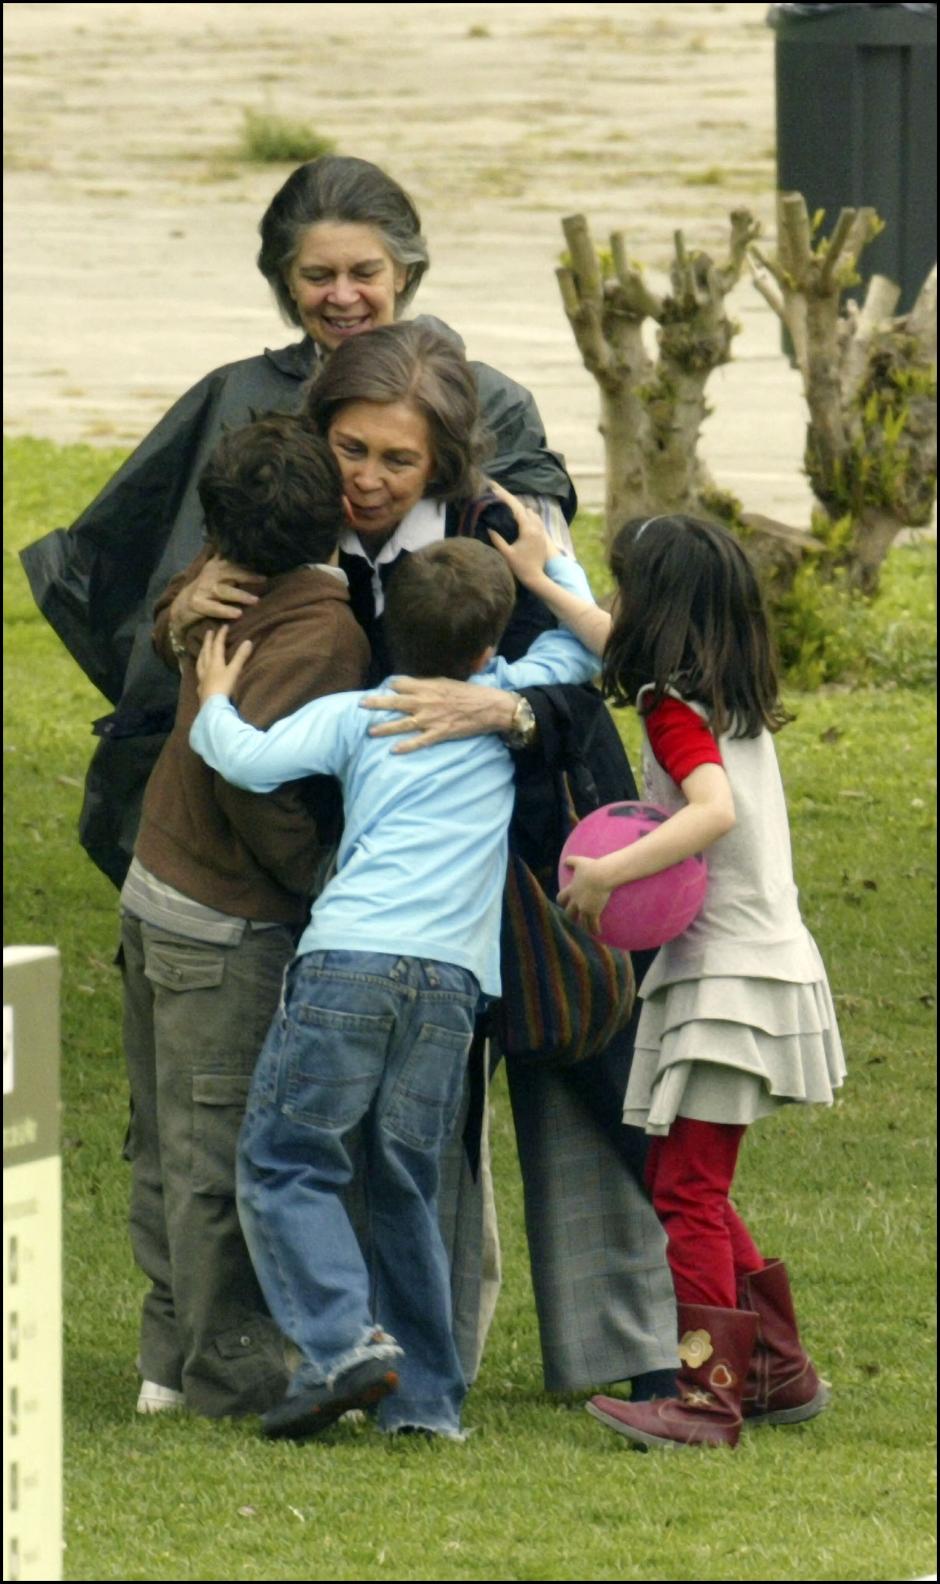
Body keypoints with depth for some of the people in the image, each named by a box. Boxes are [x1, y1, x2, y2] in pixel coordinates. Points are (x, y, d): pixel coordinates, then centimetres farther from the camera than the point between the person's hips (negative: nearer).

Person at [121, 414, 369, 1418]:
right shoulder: (325, 629, -22)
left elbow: (164, 636, 23)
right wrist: (314, 876, -18)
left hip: (156, 892, 8)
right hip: (229, 923, -8)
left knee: (169, 1147, 15)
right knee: (221, 1156, 0)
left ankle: (172, 1356, 23)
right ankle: (232, 1374, 7)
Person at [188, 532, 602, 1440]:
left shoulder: (353, 715, 9)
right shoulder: (510, 701, 17)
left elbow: (251, 760, -3)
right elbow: (585, 640, 34)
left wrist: (213, 703, 16)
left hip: (348, 955, -3)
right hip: (455, 972, 3)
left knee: (284, 1162, 2)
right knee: (404, 1185, 12)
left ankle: (346, 1340, -16)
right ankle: (424, 1393, 9)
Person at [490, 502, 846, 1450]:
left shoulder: (675, 711, -14)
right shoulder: (734, 698, 14)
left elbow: (714, 811, -32)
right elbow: (625, 652, 32)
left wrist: (607, 874, -34)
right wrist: (540, 583, 38)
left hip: (730, 978, -10)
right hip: (761, 957, 10)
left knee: (687, 1191, -13)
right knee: (685, 1184, 17)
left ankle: (706, 1397, -19)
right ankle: (777, 1368, 21)